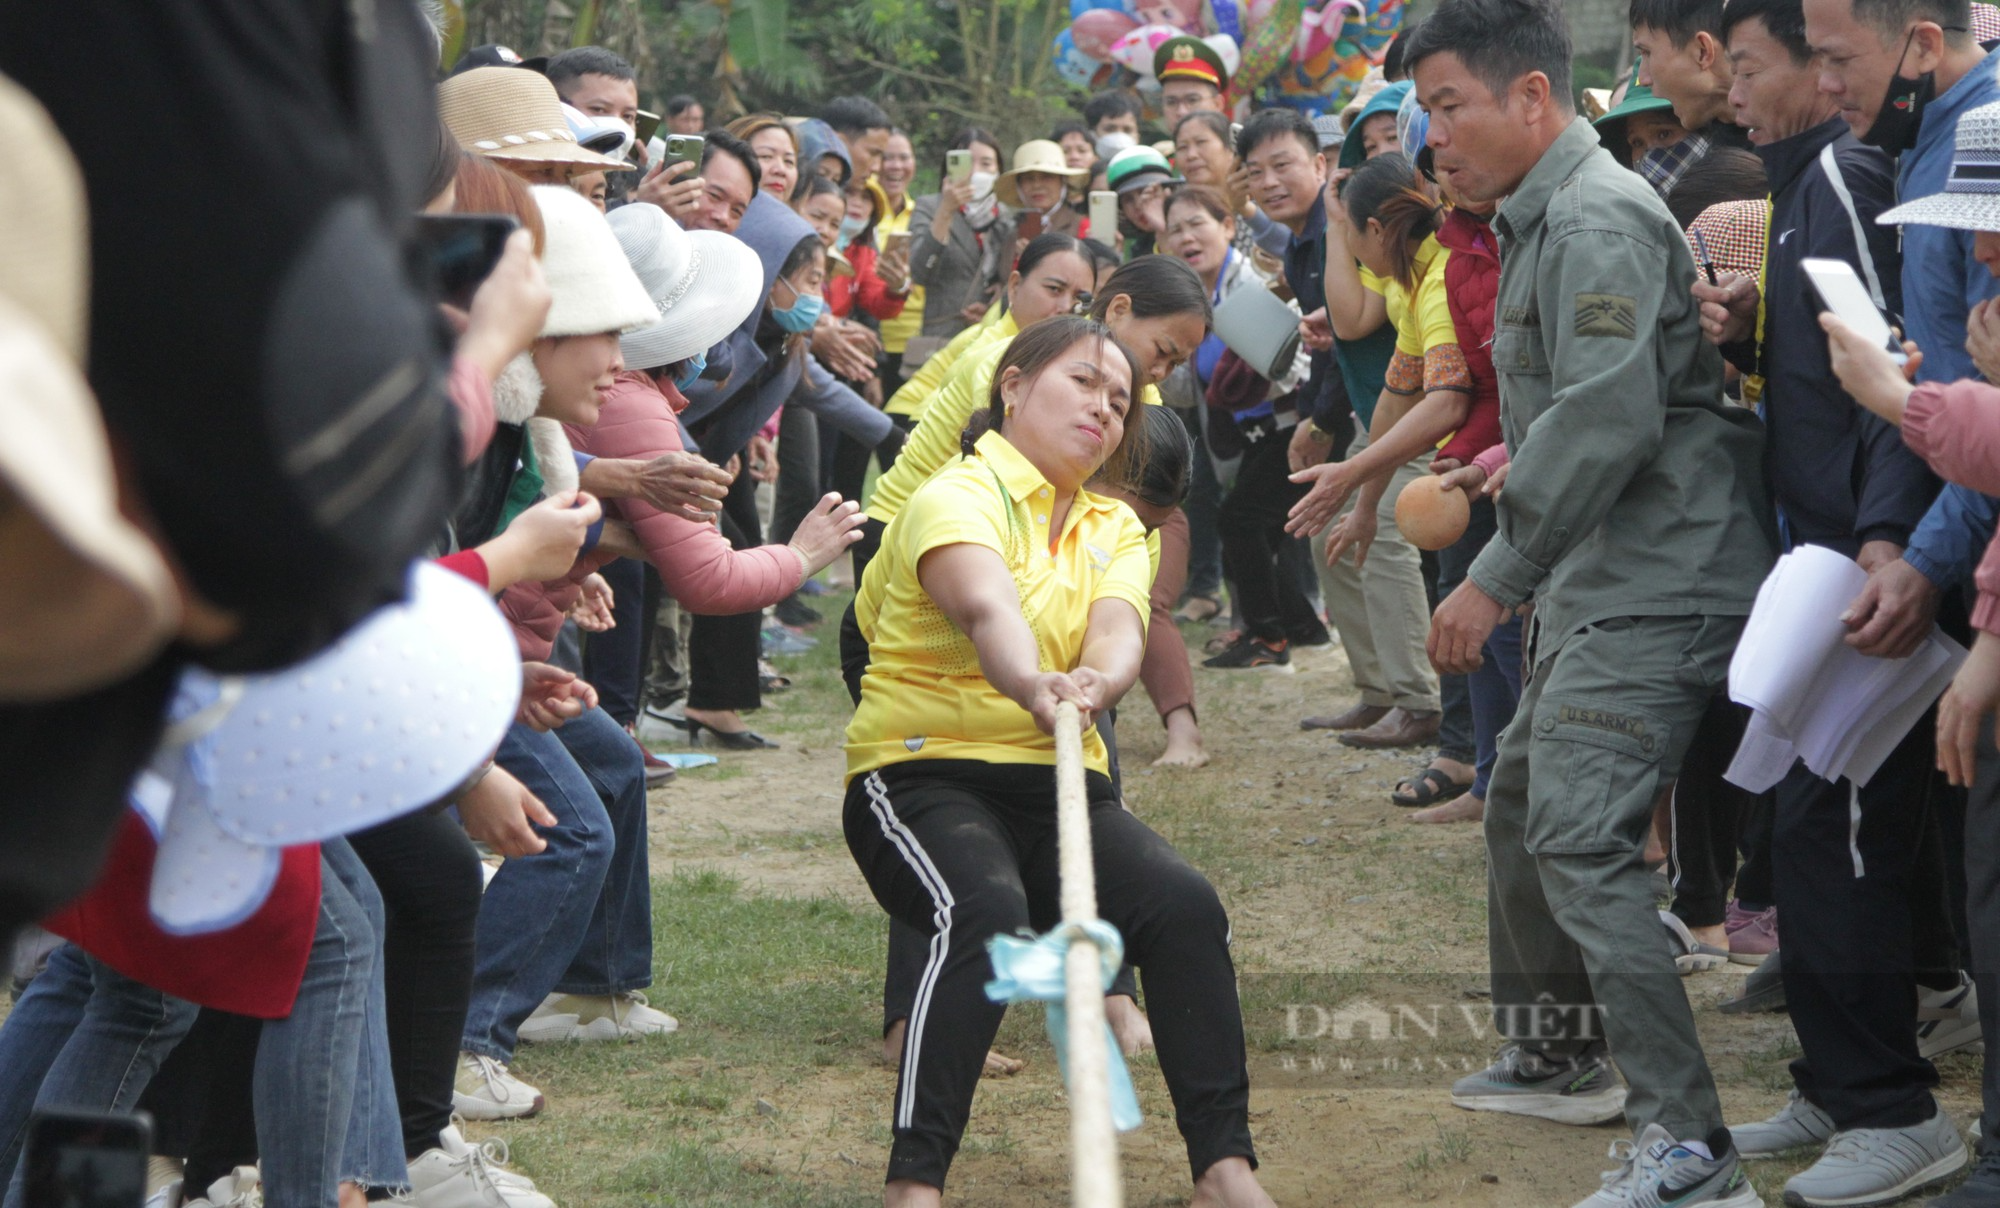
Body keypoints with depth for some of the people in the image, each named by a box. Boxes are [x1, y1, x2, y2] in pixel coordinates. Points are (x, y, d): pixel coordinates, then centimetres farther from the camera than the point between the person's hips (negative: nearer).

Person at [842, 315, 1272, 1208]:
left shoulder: (1116, 529, 17)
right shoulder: (960, 497, -3)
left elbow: (1117, 632, -7)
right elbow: (986, 607, -26)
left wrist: (1097, 682, -33)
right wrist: (1033, 685, -49)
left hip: (1058, 783, 6)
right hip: (923, 773, -5)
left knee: (1185, 905, -21)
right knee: (987, 911, -35)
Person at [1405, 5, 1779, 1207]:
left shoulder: (1595, 220, -16)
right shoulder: (1544, 219, 18)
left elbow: (1606, 419, -25)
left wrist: (1497, 578, -22)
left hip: (1656, 581, -11)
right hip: (1600, 580, 11)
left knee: (1580, 838, -18)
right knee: (1523, 797, 22)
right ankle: (1558, 1054, 38)